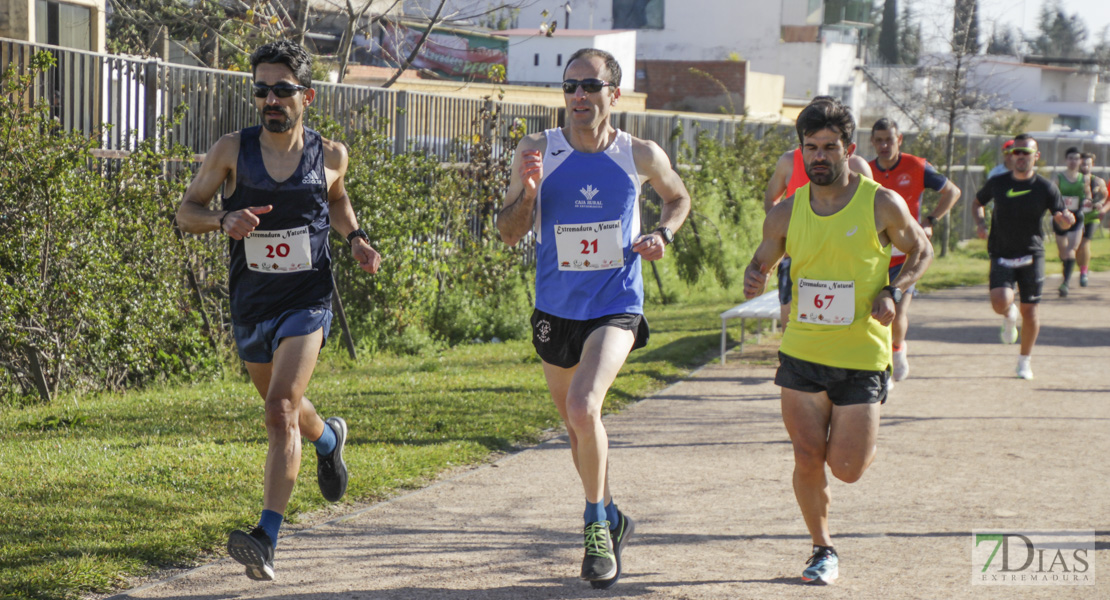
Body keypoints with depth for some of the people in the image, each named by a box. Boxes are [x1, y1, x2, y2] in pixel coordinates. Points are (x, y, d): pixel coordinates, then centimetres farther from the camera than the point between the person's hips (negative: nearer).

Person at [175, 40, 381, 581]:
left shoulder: (330, 155, -3)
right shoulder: (231, 151, -7)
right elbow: (186, 211, 1)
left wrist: (354, 238, 2)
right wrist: (223, 221, -20)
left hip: (307, 302, -3)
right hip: (250, 305, 3)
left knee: (281, 409, -20)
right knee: (280, 407, 23)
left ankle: (266, 540, -25)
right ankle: (329, 438, 59)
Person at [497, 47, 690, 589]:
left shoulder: (641, 156, -6)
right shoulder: (538, 151, -6)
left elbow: (678, 198, 15)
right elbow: (509, 234, -5)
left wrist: (662, 234, -5)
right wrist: (527, 192, -24)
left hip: (616, 307, -3)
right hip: (556, 310, 3)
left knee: (583, 408, -25)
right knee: (577, 425, 16)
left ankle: (595, 522, -5)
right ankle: (611, 518, 40)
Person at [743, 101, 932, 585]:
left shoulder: (883, 205, -7)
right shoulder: (787, 213, 0)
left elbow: (921, 251, 8)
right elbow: (761, 263, 12)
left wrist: (893, 292, -10)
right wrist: (753, 281, -12)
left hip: (862, 356, -2)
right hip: (802, 351, 2)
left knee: (847, 469, -3)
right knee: (807, 460, -1)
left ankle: (862, 432, 33)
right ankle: (823, 549, 21)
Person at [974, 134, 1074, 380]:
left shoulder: (1045, 188, -3)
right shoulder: (997, 183, 1)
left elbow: (1063, 221, 1)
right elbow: (978, 202, 19)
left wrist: (1065, 219, -24)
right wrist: (980, 222, -1)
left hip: (1032, 255, 0)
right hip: (1001, 255, 0)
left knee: (1029, 311, 1)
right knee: (1000, 303, -22)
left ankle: (1025, 361, 23)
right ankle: (1010, 316, 17)